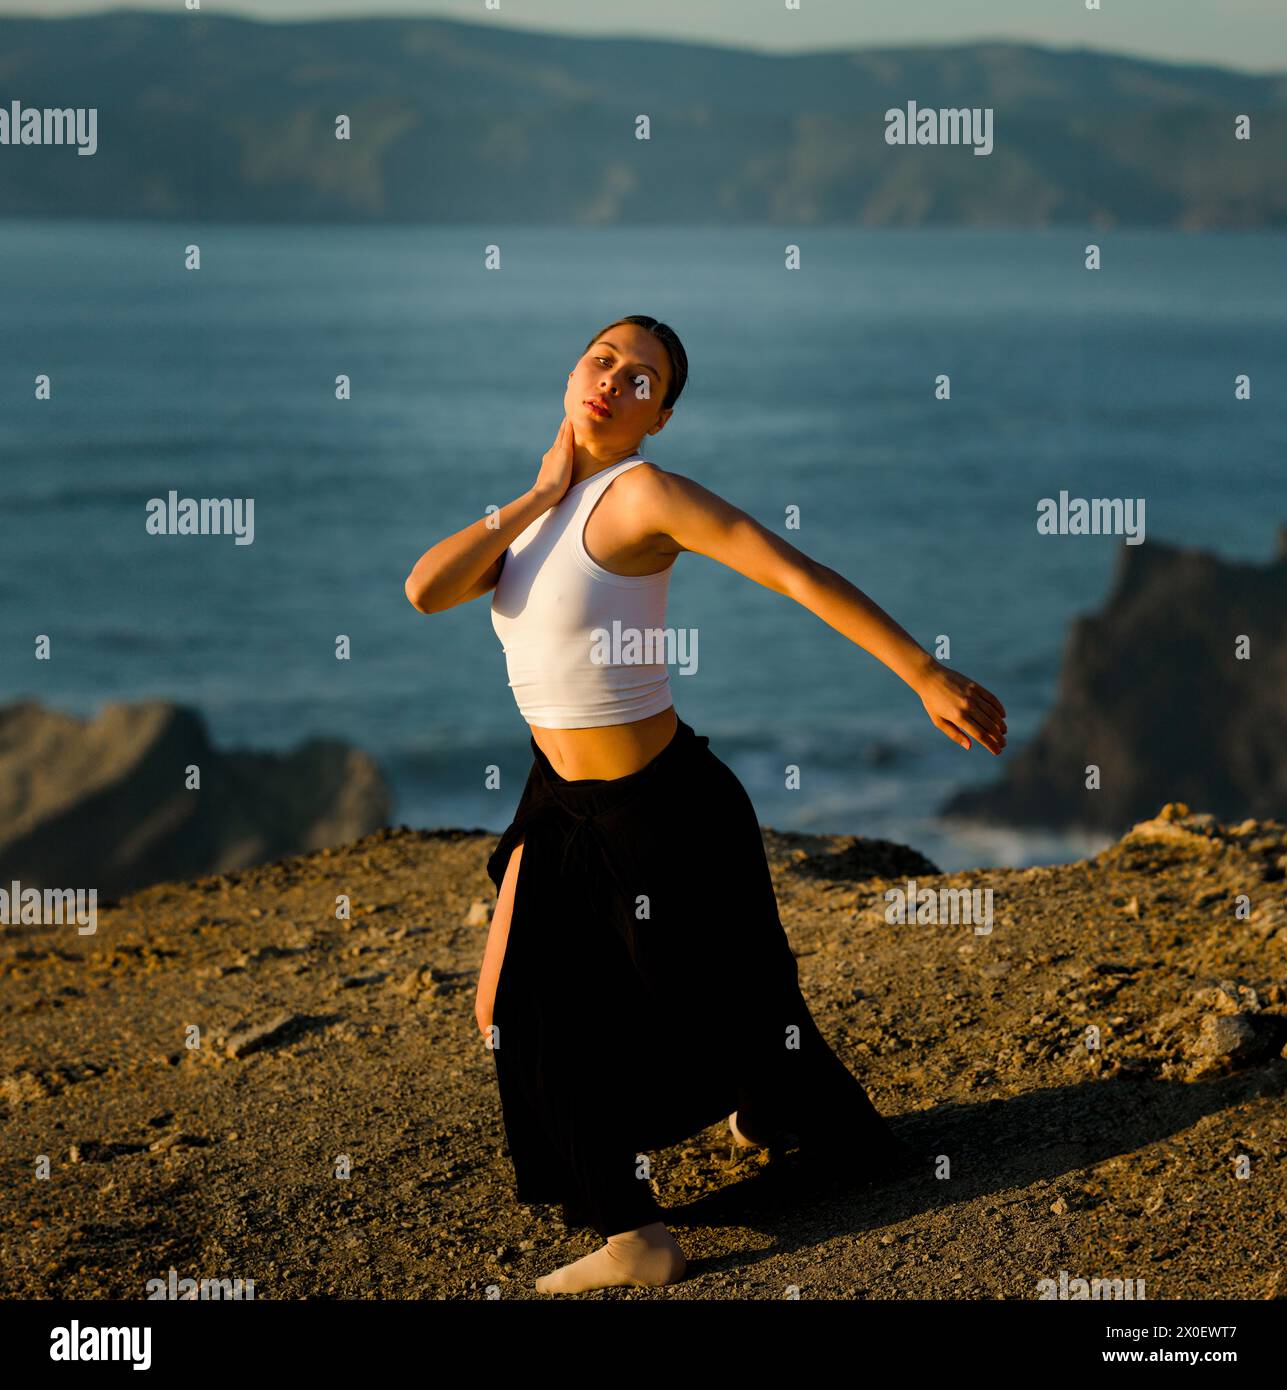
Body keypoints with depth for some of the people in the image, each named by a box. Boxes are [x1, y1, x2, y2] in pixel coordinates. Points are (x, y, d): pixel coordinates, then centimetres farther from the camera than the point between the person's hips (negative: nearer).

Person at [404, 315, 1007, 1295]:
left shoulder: (644, 495, -19)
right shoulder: (534, 511, 4)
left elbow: (800, 575, -26)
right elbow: (426, 590, -10)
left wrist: (928, 678, -32)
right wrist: (540, 495, -13)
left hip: (664, 805, -7)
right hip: (564, 798, 7)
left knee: (725, 1004, 8)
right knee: (516, 1011, 7)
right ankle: (633, 1237, 25)